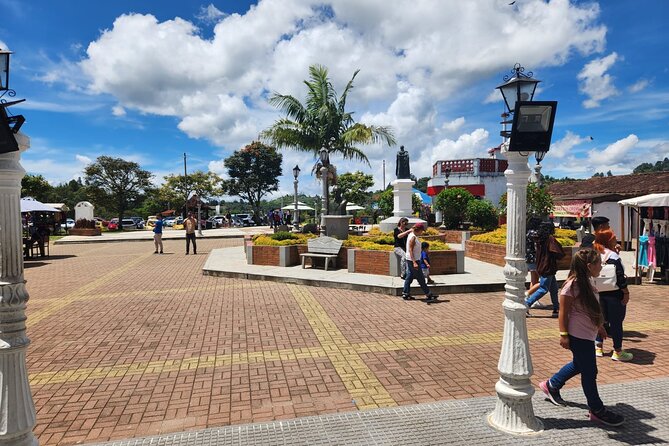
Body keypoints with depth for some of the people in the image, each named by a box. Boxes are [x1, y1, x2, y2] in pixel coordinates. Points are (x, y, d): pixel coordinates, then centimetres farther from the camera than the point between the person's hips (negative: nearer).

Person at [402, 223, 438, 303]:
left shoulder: (414, 236, 10)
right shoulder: (412, 238, -19)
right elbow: (410, 250, -23)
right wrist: (414, 262, -28)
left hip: (412, 260, 10)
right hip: (413, 260, -10)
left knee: (409, 277, 13)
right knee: (421, 279, -2)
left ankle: (405, 294, 17)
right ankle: (428, 295, 5)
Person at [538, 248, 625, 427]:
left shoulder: (586, 282, 7)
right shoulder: (572, 285, -21)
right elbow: (563, 312, -18)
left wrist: (599, 325, 24)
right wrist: (564, 334, -18)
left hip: (587, 334, 10)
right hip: (579, 336, -10)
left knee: (579, 364, 23)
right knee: (589, 372, 3)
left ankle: (551, 385, 39)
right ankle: (597, 410, 18)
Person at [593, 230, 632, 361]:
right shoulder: (613, 256, -18)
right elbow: (619, 277, -18)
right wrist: (626, 292, -10)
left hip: (599, 293, 7)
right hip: (614, 294, -7)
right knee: (616, 321, 3)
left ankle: (598, 347, 22)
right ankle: (617, 351, 12)